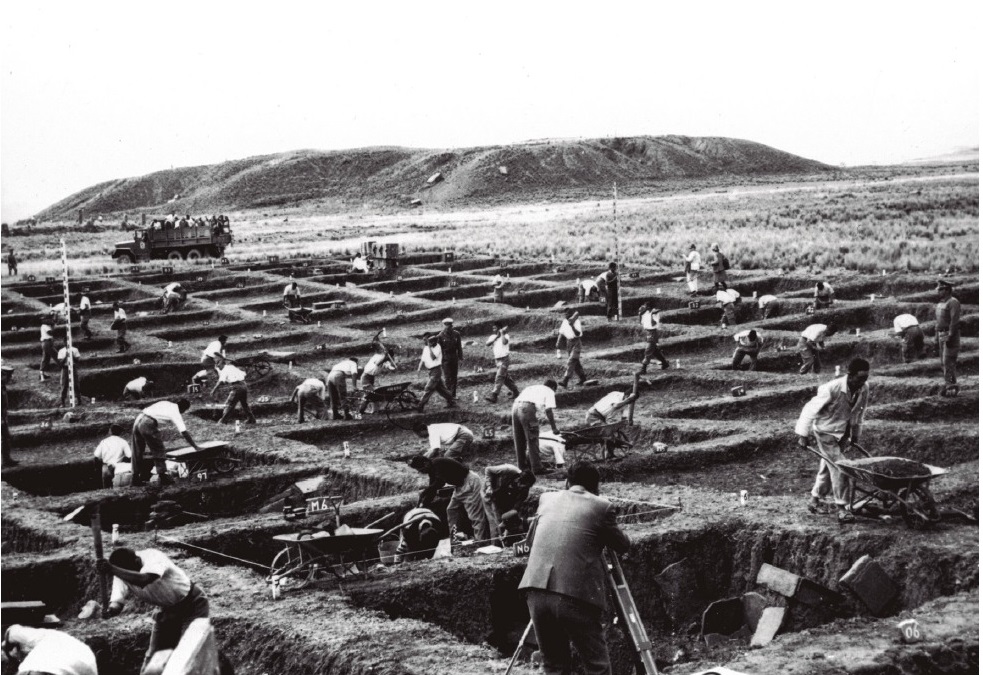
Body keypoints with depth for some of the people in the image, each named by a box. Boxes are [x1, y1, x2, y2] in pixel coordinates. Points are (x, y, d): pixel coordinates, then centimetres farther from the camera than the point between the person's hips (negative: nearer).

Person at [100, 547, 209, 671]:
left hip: (192, 604, -6)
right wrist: (108, 610, -42)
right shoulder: (122, 574, -13)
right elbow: (117, 603, -19)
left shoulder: (153, 557, -32)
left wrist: (112, 570, -55)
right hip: (166, 610, 6)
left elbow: (144, 580, -51)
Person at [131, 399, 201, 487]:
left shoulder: (165, 403, 21)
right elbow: (184, 433, 0)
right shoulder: (176, 414, 3)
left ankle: (136, 478, 19)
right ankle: (162, 476, 6)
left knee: (137, 451, 13)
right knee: (158, 450, 6)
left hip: (137, 419, 7)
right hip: (148, 424, -7)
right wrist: (196, 447, 4)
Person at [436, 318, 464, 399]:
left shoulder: (456, 334, 1)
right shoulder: (440, 336, -9)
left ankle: (453, 394, 16)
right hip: (445, 358, -4)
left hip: (454, 358, 4)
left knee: (454, 377, 8)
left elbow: (459, 347, 9)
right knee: (447, 377, -8)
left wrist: (460, 357, 7)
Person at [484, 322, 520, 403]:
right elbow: (487, 343, -8)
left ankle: (493, 396, -21)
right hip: (497, 359, 7)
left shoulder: (505, 335, -8)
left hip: (504, 359, -7)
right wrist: (496, 337, -13)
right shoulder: (493, 336, 10)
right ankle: (515, 391, 28)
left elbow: (504, 342, -30)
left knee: (499, 377, -14)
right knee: (505, 377, 14)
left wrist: (502, 333, -20)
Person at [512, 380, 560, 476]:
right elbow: (548, 410, 3)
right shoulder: (550, 392, 16)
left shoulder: (532, 388, 36)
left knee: (519, 441, 16)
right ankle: (537, 468, 2)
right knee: (532, 440, 1)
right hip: (527, 408, -7)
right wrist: (554, 428, 6)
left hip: (515, 406, 7)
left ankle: (522, 466, 26)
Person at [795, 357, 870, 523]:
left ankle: (815, 500, 30)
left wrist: (855, 434, 13)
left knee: (828, 467, 15)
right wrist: (803, 434, -19)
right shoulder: (832, 389, -29)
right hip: (826, 431, -6)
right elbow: (811, 409, -22)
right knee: (838, 467, -10)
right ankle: (841, 507, -3)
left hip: (843, 433, 6)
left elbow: (859, 412, 6)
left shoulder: (864, 389, -11)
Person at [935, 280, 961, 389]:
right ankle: (948, 384, 15)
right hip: (941, 335, 10)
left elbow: (954, 321, -19)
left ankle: (952, 386, -13)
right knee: (944, 361, 10)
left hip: (950, 335, -10)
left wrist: (950, 337, -23)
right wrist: (937, 336, 18)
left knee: (948, 361, -13)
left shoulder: (953, 302, -13)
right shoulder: (940, 303, 16)